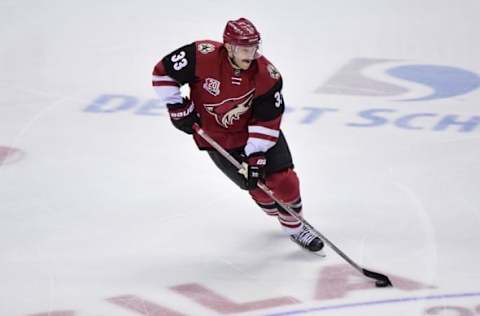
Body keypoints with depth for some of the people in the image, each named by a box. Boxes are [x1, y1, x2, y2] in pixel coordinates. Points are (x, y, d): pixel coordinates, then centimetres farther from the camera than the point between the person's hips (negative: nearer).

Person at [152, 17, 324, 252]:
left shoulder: (267, 75, -22)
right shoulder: (203, 57, -28)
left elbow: (267, 121, -17)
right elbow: (163, 73, -17)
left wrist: (255, 155, -22)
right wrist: (178, 107, -16)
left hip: (255, 130, 2)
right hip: (217, 137, -2)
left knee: (282, 178, -5)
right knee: (259, 185, -6)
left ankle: (296, 227, 21)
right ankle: (280, 215, 24)